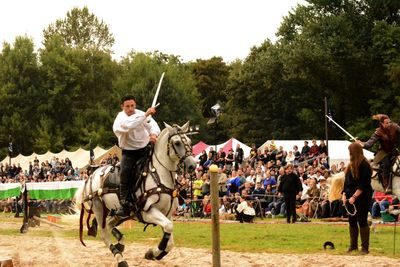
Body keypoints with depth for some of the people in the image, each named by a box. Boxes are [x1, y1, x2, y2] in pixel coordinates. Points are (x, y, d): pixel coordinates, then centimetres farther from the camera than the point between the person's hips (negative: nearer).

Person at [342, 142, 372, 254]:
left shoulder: (364, 165, -11)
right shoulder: (351, 165, 14)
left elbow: (363, 185, -17)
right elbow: (347, 182, 16)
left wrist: (354, 196, -23)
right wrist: (344, 194, 2)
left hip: (362, 199, -8)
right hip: (350, 198, 8)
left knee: (362, 222, -5)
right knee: (352, 221, 10)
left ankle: (365, 247, -2)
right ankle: (353, 245, 19)